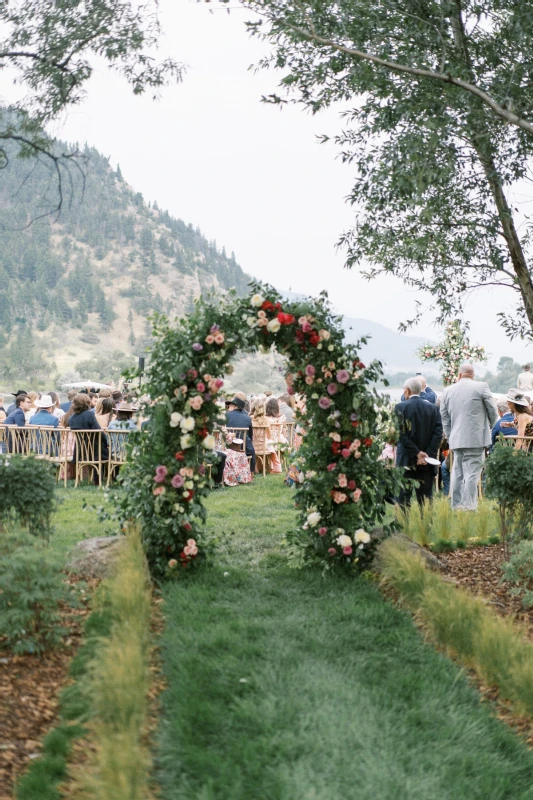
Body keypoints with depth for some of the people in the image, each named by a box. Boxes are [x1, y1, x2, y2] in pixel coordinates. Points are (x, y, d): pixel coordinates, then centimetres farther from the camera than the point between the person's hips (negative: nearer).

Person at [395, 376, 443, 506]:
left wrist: (417, 453, -11)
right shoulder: (433, 408, 6)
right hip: (427, 463, 3)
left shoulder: (400, 407, -4)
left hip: (406, 461, -3)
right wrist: (428, 455, -6)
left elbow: (401, 434, -12)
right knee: (426, 498, 6)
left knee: (403, 498, -1)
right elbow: (438, 434, -2)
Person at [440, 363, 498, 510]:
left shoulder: (447, 390, 8)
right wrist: (490, 426, 19)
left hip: (456, 439, 4)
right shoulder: (481, 387, -5)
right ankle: (469, 507, -9)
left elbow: (444, 416, 11)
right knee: (472, 473, -5)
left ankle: (456, 505, 14)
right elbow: (493, 410, 1)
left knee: (457, 472, 11)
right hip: (476, 438, -4)